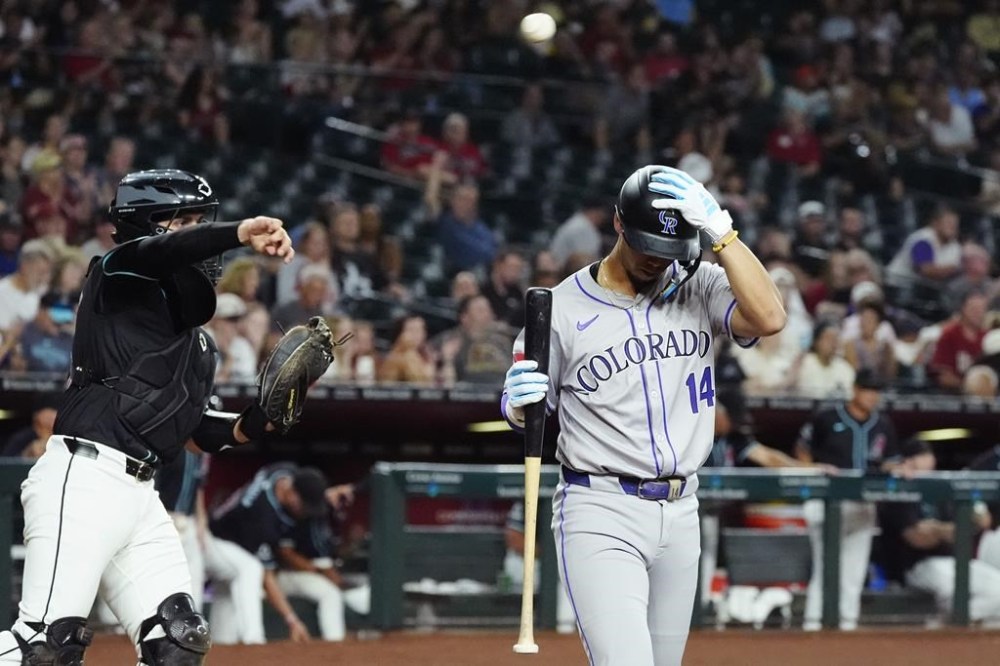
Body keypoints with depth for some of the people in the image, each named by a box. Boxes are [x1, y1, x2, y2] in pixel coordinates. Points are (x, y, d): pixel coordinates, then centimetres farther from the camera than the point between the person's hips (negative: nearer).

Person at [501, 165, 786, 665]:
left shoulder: (699, 287, 2)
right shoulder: (563, 308, -5)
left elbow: (768, 318, -17)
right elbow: (520, 417, 3)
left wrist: (719, 229, -20)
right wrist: (519, 402, -21)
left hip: (680, 513, 5)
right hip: (601, 515, -4)